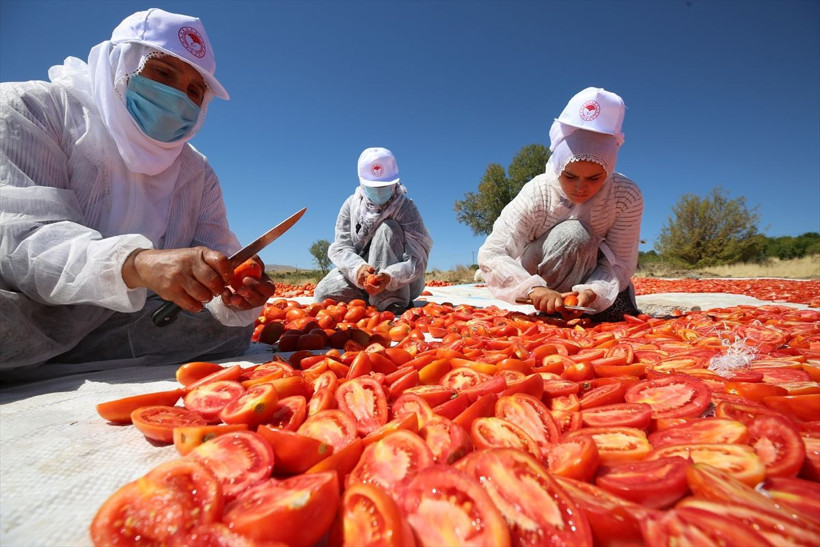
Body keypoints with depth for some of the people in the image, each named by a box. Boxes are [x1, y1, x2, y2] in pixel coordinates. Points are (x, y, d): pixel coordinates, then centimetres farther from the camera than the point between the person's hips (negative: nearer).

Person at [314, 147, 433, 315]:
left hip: (401, 282, -2)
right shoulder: (351, 205, -5)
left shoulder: (406, 208, -15)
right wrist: (357, 268, -35)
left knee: (388, 228, -26)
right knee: (323, 293, -22)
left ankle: (392, 304, -28)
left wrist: (390, 277, -44)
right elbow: (340, 247, -12)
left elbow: (417, 259, -23)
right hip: (359, 276, 3)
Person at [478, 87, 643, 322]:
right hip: (538, 276, -3)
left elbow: (620, 263, -22)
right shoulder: (537, 193, -29)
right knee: (573, 235, -31)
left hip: (593, 278, 4)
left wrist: (592, 291, -44)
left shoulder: (628, 196, -22)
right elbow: (490, 254, -38)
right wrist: (533, 289, -54)